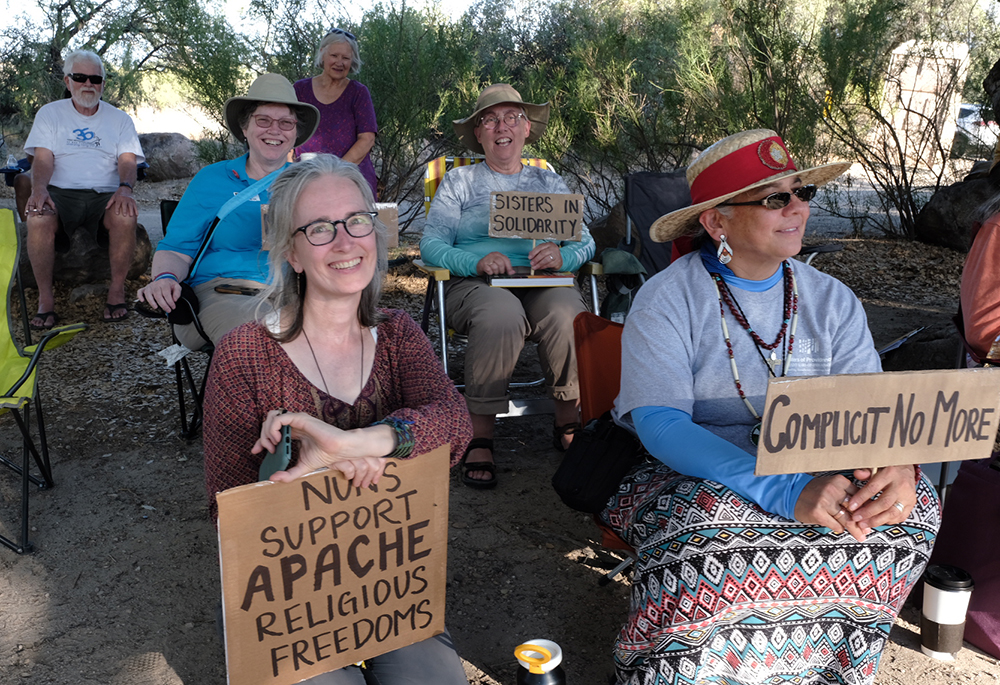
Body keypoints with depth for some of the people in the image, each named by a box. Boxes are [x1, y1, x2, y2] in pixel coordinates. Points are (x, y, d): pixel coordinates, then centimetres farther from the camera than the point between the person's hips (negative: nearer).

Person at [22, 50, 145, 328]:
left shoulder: (119, 119, 16)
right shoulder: (50, 114, 15)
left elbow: (127, 160, 3)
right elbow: (43, 158, 2)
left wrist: (125, 188, -21)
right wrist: (38, 188, -21)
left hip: (105, 194, 0)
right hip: (60, 192, 0)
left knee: (126, 217, -35)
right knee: (37, 219, -34)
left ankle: (117, 292, -18)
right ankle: (45, 299, -21)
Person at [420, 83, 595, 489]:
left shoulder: (548, 182, 24)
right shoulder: (459, 182, 18)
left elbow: (585, 242, 14)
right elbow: (432, 245, 4)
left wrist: (562, 255, -11)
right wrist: (477, 261, -16)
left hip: (544, 284, 2)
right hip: (474, 284, -2)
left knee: (567, 315, -34)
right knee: (502, 315, -38)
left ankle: (568, 426, -16)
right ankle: (479, 438, -29)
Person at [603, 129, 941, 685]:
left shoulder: (832, 300, 5)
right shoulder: (666, 300, -11)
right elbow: (660, 423, -22)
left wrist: (895, 464, -27)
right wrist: (786, 492, -35)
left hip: (811, 473, 5)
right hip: (691, 474, -5)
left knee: (911, 505, -19)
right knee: (708, 531, -36)